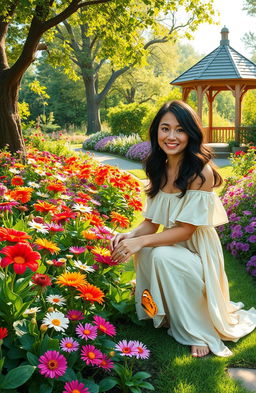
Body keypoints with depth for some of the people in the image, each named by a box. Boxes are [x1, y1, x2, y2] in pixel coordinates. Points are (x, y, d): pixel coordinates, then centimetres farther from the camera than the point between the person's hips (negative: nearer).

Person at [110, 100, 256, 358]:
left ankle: (201, 333, -11)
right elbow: (152, 223, 3)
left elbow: (186, 230, -21)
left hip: (197, 250, -5)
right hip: (172, 243, 6)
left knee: (162, 255, -32)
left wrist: (140, 241, -29)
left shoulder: (200, 171, -20)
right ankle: (162, 314, 5)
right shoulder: (159, 170, 2)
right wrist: (130, 236, -18)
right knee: (143, 253, -24)